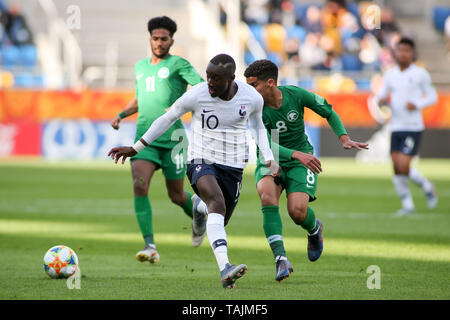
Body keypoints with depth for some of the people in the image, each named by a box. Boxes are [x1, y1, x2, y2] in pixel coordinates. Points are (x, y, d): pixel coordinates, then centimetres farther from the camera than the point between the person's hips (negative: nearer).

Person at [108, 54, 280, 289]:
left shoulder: (253, 98, -5)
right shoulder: (196, 96, -12)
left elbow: (257, 126, 17)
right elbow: (167, 119, 3)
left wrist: (269, 158, 5)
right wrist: (135, 149, 7)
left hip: (233, 167, 4)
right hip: (201, 162, -4)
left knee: (220, 222, 8)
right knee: (217, 202, -32)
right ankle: (225, 268, -46)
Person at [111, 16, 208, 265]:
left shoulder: (177, 64, -1)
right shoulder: (140, 67, 17)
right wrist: (121, 114, 17)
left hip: (173, 138, -4)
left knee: (176, 196, 6)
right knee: (139, 186, -19)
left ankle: (197, 208, 43)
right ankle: (150, 246, -18)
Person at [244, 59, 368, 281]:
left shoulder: (295, 95, -14)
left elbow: (329, 112, 2)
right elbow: (266, 146, -26)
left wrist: (344, 139, -10)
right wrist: (297, 154, -40)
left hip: (301, 161, 0)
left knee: (297, 211, -21)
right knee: (267, 196, -32)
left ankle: (314, 229, 19)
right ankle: (280, 258, -31)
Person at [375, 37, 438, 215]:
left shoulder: (420, 74, -3)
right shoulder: (390, 75, 9)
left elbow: (433, 97, 3)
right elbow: (381, 96, 16)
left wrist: (417, 105, -14)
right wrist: (381, 100, -8)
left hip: (413, 128, -5)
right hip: (396, 127, 5)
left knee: (403, 167, -14)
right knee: (397, 170, 0)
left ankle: (427, 187, 12)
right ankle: (407, 205, 11)